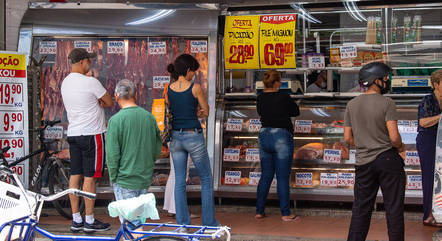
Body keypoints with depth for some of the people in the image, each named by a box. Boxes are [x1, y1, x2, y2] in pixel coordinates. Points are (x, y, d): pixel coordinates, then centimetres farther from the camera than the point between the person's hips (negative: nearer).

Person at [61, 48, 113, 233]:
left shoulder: (65, 82, 11)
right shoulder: (91, 82, -14)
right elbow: (110, 103, -4)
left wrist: (97, 102, 3)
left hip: (73, 133, 8)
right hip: (91, 134, -8)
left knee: (75, 175, 8)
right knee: (90, 177, -3)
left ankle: (76, 219, 13)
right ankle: (89, 220, 1)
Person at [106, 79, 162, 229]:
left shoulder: (115, 120, -14)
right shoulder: (149, 117, 1)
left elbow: (112, 154, -13)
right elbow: (158, 146, 10)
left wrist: (113, 177, -1)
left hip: (125, 180, -5)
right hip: (145, 178, 5)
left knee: (129, 218, 1)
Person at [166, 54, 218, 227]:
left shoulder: (169, 89, 2)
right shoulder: (195, 88, -12)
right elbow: (206, 112, -1)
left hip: (176, 137, 5)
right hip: (194, 137, -5)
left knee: (179, 181, 10)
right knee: (206, 180, 9)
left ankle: (182, 222, 12)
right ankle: (209, 222, 11)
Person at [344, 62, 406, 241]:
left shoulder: (352, 105, 4)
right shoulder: (387, 103, -10)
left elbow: (347, 138, 6)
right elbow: (394, 137, -16)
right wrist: (400, 147, 5)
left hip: (364, 162, 4)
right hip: (388, 159, -4)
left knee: (361, 209, 10)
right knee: (394, 208, 5)